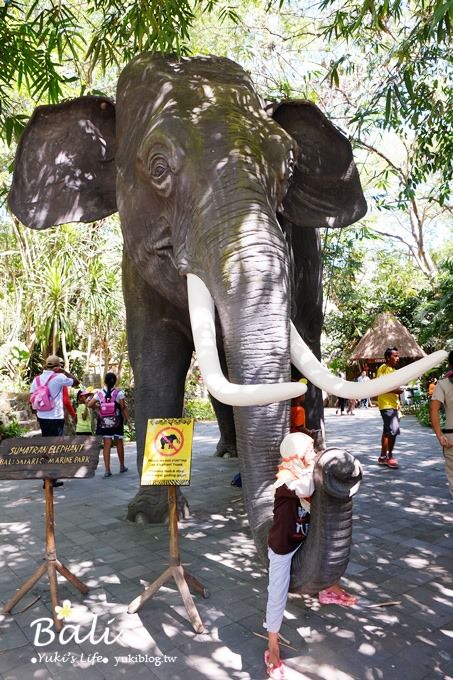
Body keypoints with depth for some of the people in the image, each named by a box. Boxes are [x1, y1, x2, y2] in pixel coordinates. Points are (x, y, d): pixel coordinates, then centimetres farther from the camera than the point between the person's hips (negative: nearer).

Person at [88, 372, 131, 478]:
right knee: (119, 443, 13)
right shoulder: (119, 393, -7)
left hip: (104, 422, 1)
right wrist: (128, 419, -2)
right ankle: (122, 466, 26)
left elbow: (90, 405, -1)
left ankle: (107, 470, -5)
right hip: (117, 422, -1)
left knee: (107, 444, 1)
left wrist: (97, 407, 17)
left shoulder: (99, 393, -1)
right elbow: (123, 408, -8)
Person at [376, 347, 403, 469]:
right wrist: (394, 390, -21)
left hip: (393, 405, 10)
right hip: (386, 405, -10)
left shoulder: (393, 370, 18)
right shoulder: (383, 368, -11)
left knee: (387, 431, 12)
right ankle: (389, 457, -3)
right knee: (393, 431, -12)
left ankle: (383, 457, 18)